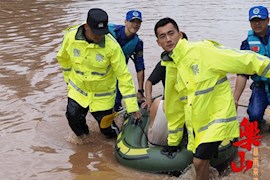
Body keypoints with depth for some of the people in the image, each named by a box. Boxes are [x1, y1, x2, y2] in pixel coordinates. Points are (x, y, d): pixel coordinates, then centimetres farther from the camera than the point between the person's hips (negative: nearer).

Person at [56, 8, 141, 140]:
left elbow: (123, 75, -23)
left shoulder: (112, 46, -27)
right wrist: (70, 79, 11)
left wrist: (132, 107, -23)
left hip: (103, 94, -2)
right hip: (78, 89, 2)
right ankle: (83, 137, 34)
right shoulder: (70, 36, -18)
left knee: (108, 131, 5)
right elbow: (63, 58, 4)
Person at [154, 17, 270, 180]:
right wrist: (173, 141, 20)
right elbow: (174, 108, 15)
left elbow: (243, 60, -17)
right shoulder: (170, 67, 6)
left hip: (217, 118, -7)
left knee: (199, 162, -14)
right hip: (197, 122, 7)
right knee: (202, 163, 15)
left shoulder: (201, 50, -16)